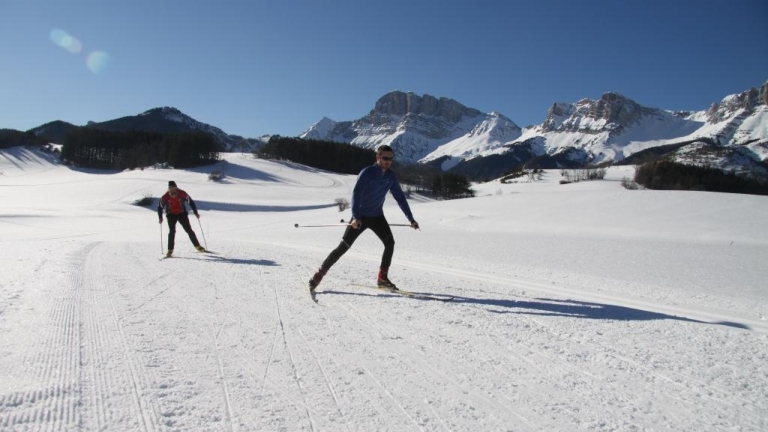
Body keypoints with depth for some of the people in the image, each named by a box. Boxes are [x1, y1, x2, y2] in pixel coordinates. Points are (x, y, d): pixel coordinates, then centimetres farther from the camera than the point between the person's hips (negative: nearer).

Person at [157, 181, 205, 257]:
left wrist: (196, 213, -6)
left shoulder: (182, 194, -13)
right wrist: (160, 218, -6)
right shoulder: (165, 197, -12)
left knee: (189, 230, -1)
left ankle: (197, 246, 8)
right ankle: (170, 250, -3)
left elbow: (191, 202, -4)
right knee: (172, 232, -12)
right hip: (171, 215, 0)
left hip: (182, 213, 0)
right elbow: (160, 207, 1)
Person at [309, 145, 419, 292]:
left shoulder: (390, 176, -1)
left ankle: (382, 278, 5)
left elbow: (400, 197, 5)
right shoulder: (367, 173, -19)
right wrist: (355, 217, -41)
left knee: (390, 243, -7)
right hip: (360, 217, -5)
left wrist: (411, 219, 1)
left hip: (377, 216, 5)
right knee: (344, 247, -7)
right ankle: (318, 275, 1)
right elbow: (356, 194, -27)